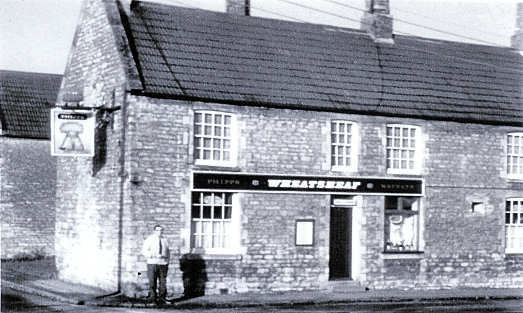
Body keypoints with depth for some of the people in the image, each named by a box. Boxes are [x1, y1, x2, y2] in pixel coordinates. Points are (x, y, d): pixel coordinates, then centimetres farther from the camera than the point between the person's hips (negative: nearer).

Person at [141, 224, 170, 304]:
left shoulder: (164, 240, 14)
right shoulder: (150, 239, 1)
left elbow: (168, 252, 23)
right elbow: (144, 251, -7)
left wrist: (167, 260, 8)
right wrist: (155, 255, -17)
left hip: (163, 263, 3)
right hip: (152, 263, -3)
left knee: (163, 282, -1)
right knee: (152, 282, -3)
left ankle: (161, 298, 6)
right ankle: (153, 298, 6)